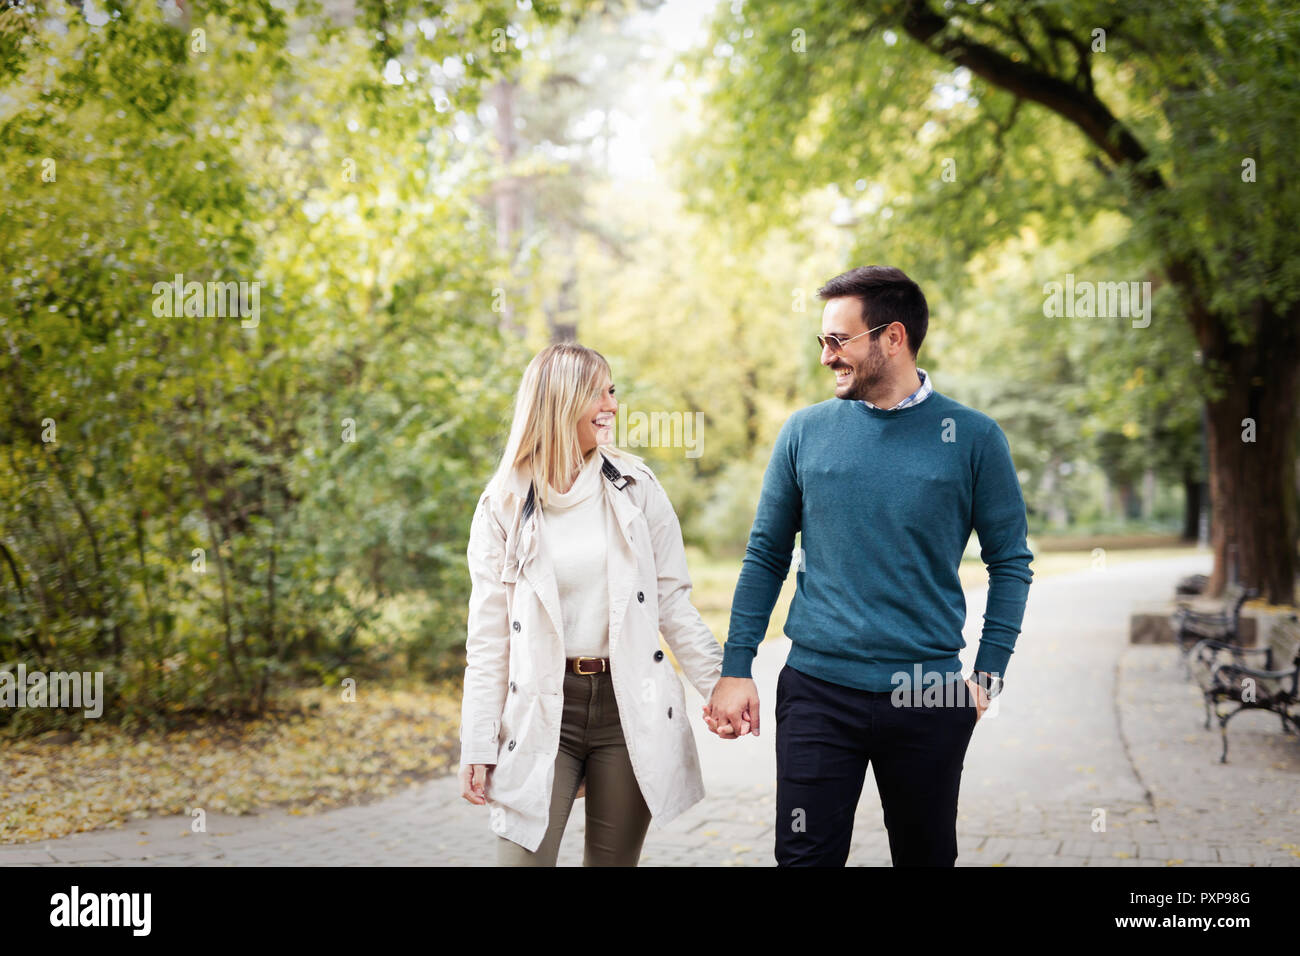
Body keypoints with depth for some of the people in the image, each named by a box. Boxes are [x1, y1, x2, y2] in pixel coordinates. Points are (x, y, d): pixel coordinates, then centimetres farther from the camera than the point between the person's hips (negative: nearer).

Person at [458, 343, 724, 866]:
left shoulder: (636, 488, 3)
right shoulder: (504, 507, 0)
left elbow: (674, 602, 7)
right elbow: (488, 638, 2)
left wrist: (718, 682, -4)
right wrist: (478, 749, -2)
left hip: (629, 706, 1)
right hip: (544, 711, -1)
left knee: (614, 859, 8)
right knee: (523, 856, -6)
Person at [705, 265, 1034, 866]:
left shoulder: (973, 438, -1)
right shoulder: (805, 432, 3)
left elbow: (1010, 562, 4)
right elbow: (766, 556, 7)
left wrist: (987, 676, -2)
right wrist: (735, 669, 2)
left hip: (929, 697, 0)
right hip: (817, 689, 0)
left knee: (927, 856, 14)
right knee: (805, 856, 0)